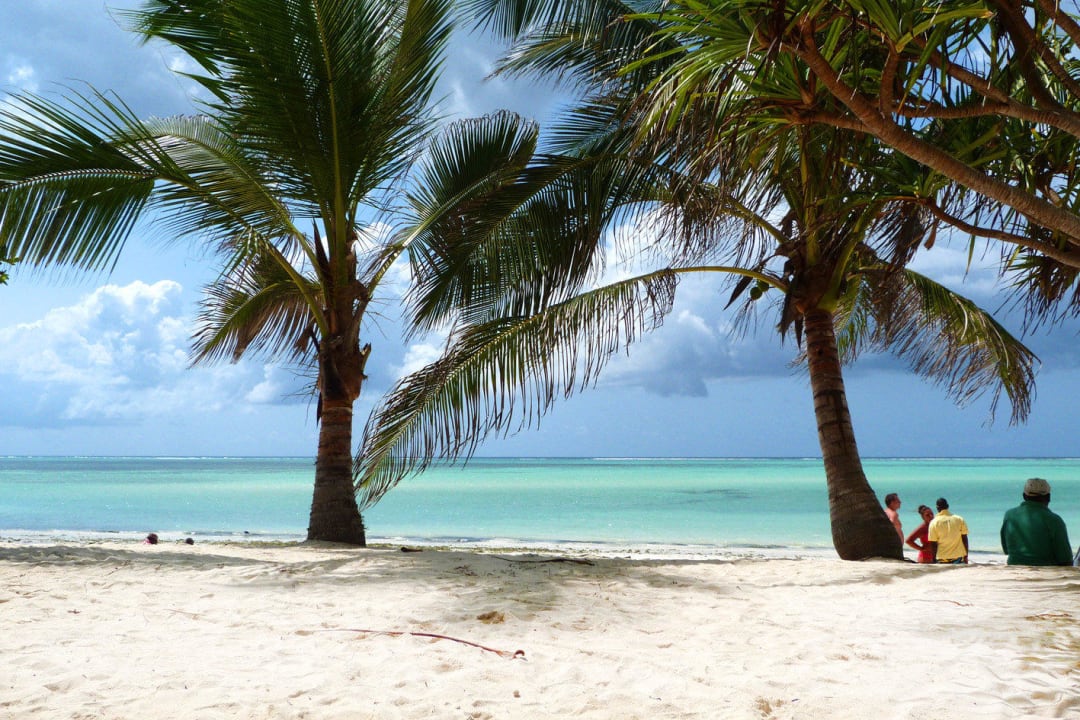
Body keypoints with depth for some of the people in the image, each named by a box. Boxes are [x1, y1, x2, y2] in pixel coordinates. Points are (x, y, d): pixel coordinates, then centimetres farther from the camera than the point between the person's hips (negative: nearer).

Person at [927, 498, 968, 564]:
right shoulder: (959, 519, 1)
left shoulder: (934, 523, -5)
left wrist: (934, 560, 4)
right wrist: (965, 556, 11)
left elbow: (933, 544, -4)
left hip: (941, 559, -1)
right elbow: (964, 539, 4)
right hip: (958, 558, 2)